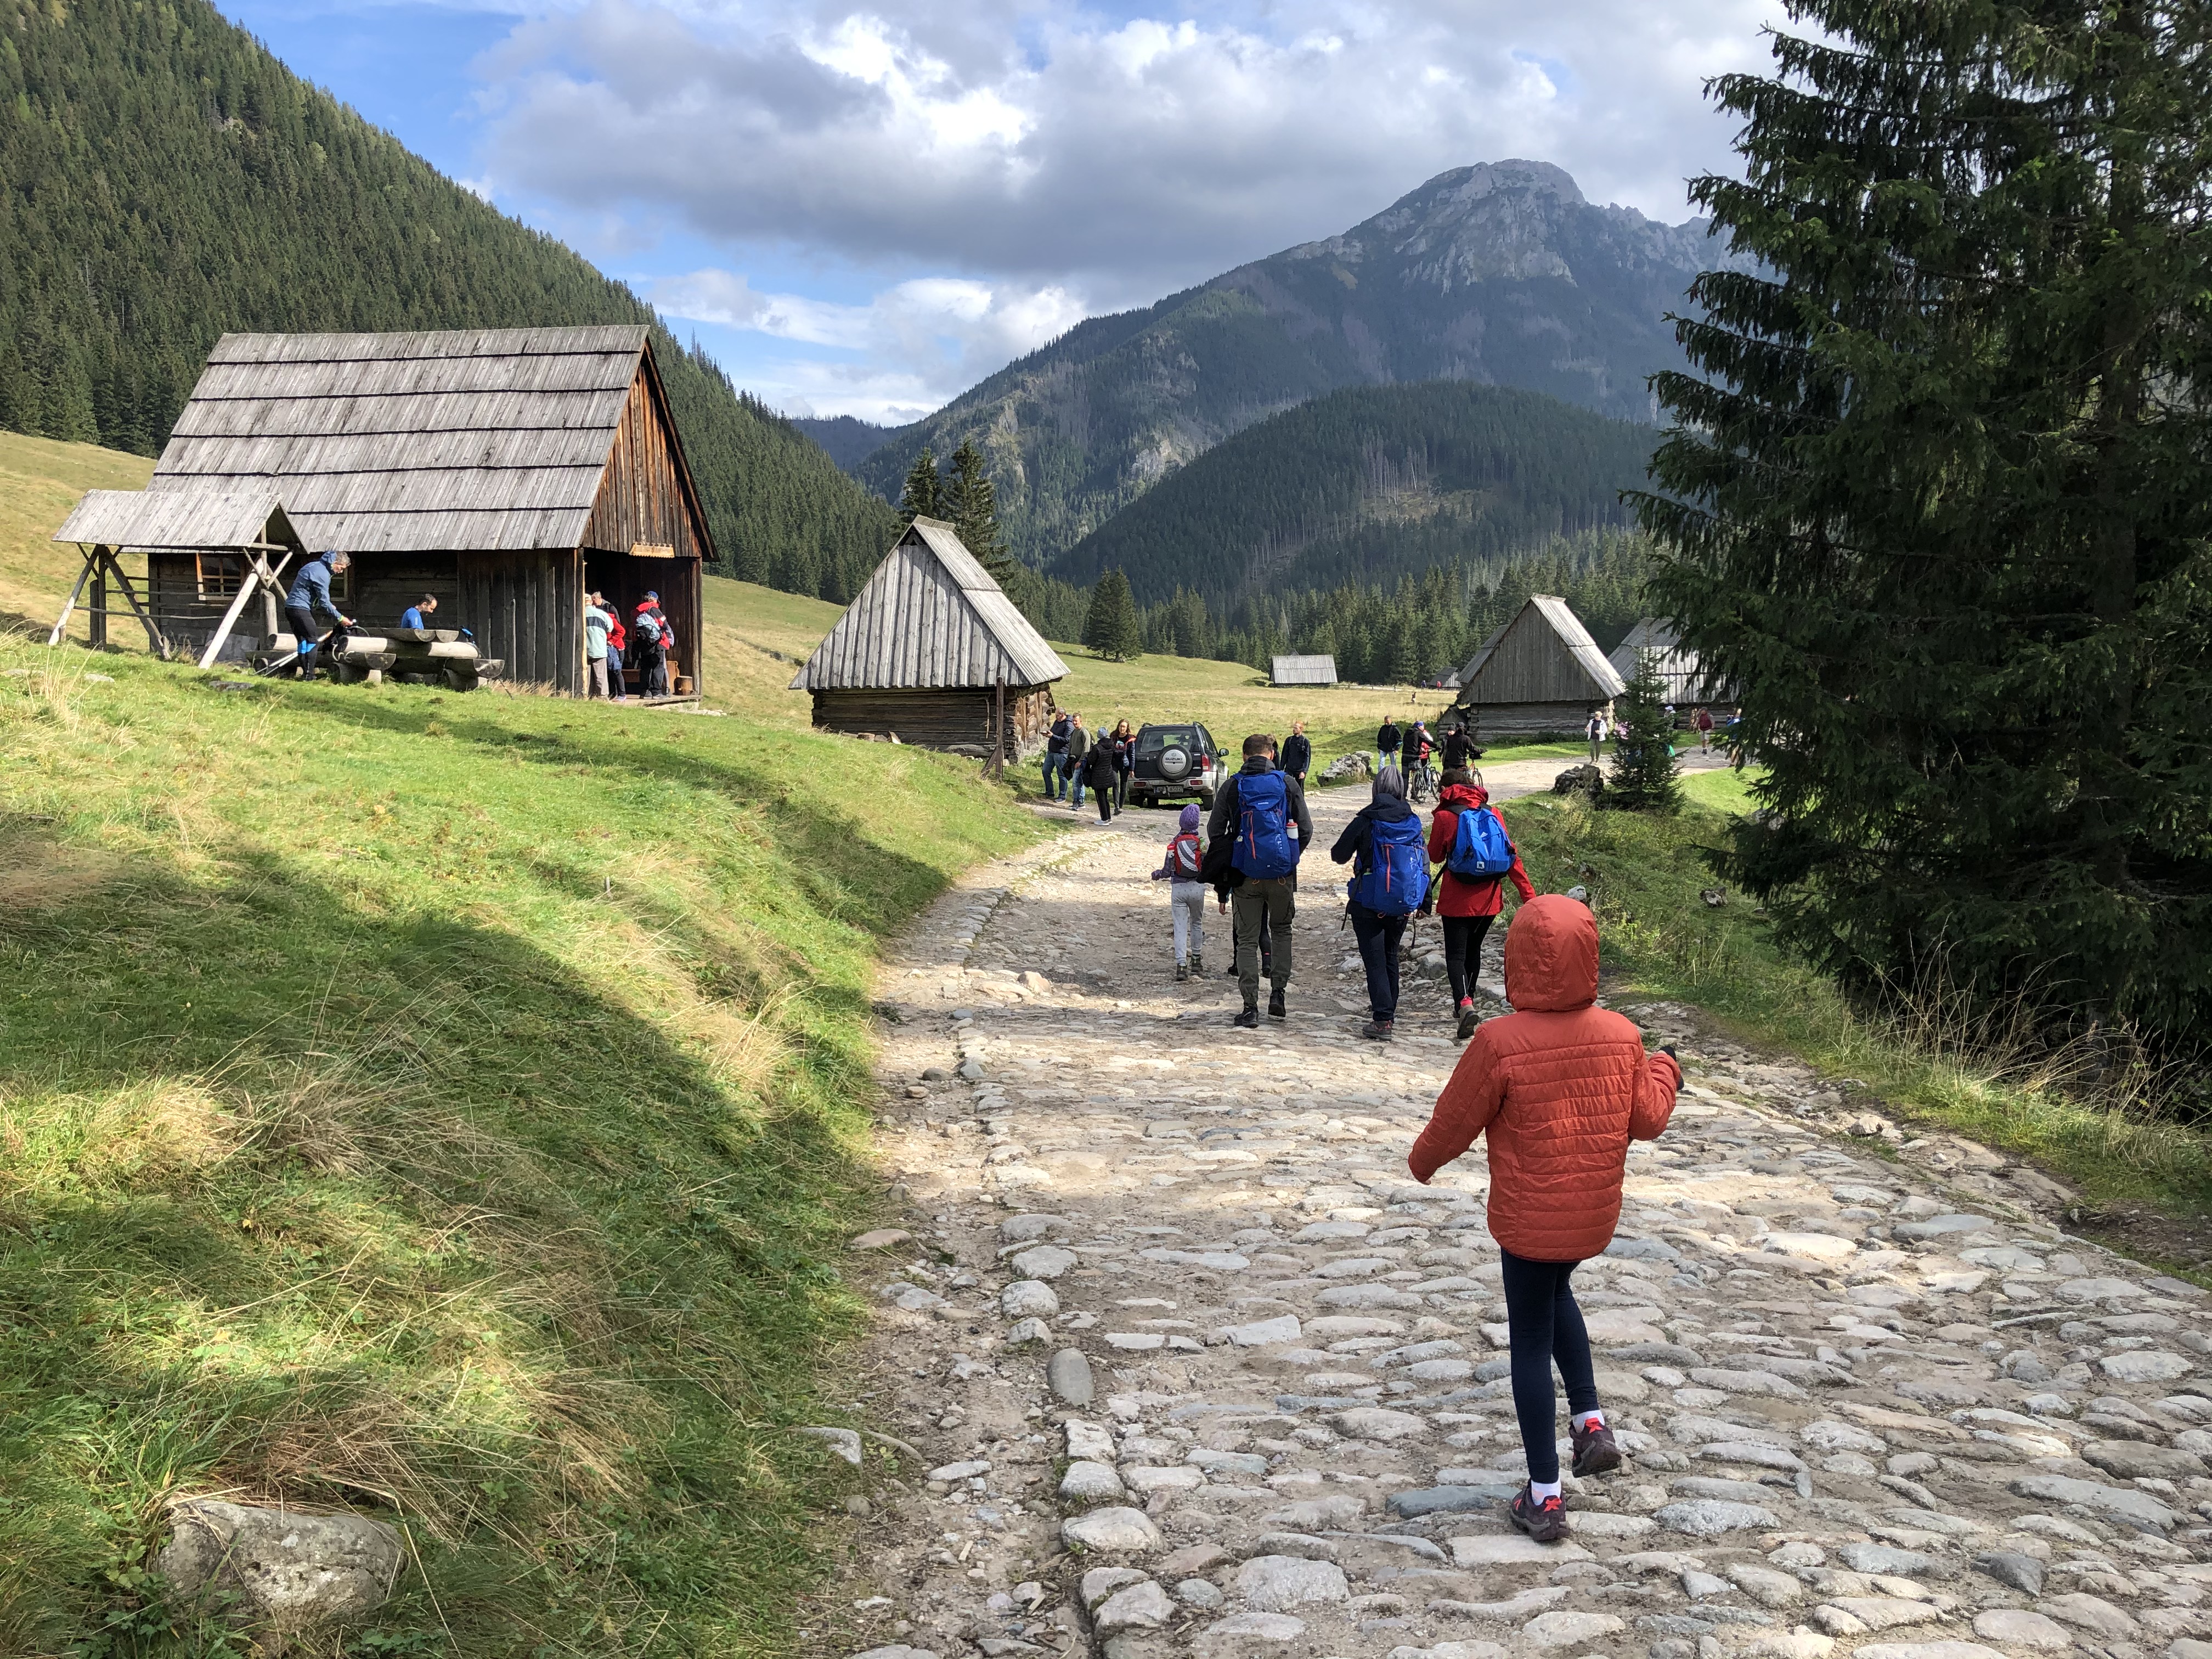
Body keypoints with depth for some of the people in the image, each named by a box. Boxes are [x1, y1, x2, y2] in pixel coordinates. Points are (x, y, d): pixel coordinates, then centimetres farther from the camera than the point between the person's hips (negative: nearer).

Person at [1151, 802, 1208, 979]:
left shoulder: (1174, 842, -6)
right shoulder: (1201, 842, -6)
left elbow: (1167, 871, -4)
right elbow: (1208, 868, -6)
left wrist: (1156, 874, 17)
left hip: (1178, 888, -1)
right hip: (1197, 887, 1)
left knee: (1180, 926, 0)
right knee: (1197, 923, 20)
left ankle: (1181, 965, -11)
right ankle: (1196, 961, 29)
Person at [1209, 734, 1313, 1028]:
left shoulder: (1231, 788, 0)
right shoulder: (1288, 785, 0)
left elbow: (1215, 832, 1)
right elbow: (1306, 830, 2)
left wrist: (1230, 864, 15)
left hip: (1246, 874, 0)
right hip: (1282, 874, 1)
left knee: (1247, 940, 6)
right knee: (1282, 931, 20)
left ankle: (1250, 1007, -1)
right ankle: (1278, 995, 10)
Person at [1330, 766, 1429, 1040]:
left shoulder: (1365, 821, -11)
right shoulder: (1413, 822, 0)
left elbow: (1338, 855, -3)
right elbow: (1424, 863, 4)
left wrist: (1356, 843, 19)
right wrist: (1425, 901, 14)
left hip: (1369, 902, -4)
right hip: (1403, 904, 4)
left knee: (1375, 960, -2)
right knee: (1390, 955, 23)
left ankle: (1382, 1020, -11)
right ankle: (1389, 1008, 36)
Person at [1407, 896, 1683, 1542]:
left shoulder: (1500, 1042, -22)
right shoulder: (1621, 1035, -9)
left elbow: (1454, 1122, -11)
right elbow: (1646, 1120, 1)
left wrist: (1422, 1162, 9)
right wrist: (1665, 1070, 20)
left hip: (1528, 1219, -4)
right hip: (1596, 1215, 5)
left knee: (1531, 1341, 9)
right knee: (1556, 1294, 32)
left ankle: (1545, 1497, 14)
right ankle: (1590, 1422, 23)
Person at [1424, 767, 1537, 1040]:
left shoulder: (1445, 817, -9)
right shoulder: (1492, 813, 2)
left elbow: (1435, 856, 3)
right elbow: (1511, 854, 0)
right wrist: (1528, 893, 2)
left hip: (1457, 899, -4)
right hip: (1489, 899, 4)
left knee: (1456, 954, 0)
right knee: (1474, 949, 22)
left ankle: (1464, 1003, -23)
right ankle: (1467, 999, 35)